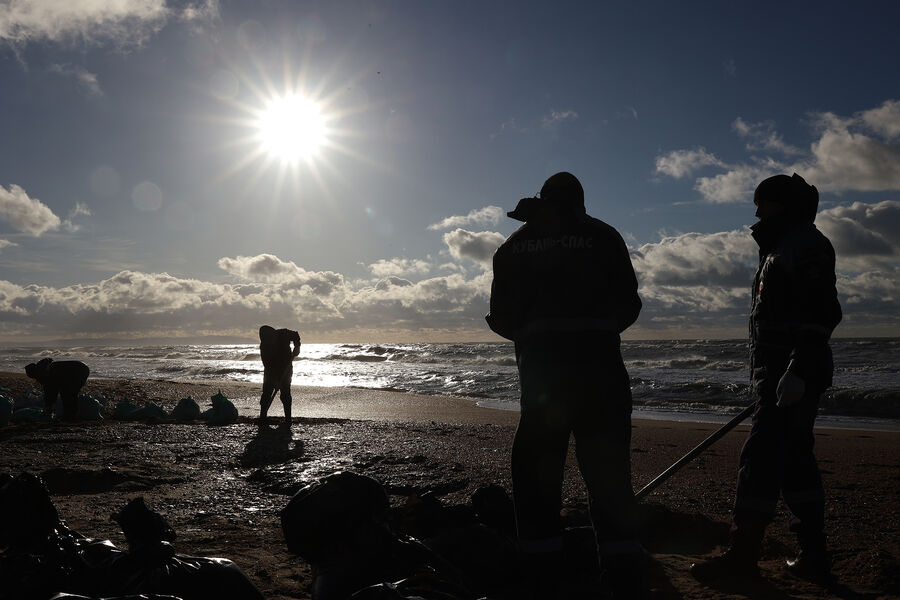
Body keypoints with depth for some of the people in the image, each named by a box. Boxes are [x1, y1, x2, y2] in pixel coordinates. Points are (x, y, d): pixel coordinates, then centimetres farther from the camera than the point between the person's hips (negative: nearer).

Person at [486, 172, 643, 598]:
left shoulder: (514, 246, 8)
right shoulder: (602, 236, 4)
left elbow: (502, 318, 6)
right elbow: (628, 306, 3)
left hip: (539, 367, 1)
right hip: (597, 367, -1)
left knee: (536, 472, 9)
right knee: (607, 472, 4)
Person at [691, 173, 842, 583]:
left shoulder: (806, 245, -9)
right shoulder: (780, 249, 23)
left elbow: (822, 314, -20)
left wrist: (798, 372, -27)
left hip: (791, 376, -11)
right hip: (779, 376, 11)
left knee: (761, 460, -10)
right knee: (795, 461, 12)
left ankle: (743, 556, -5)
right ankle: (814, 555, 18)